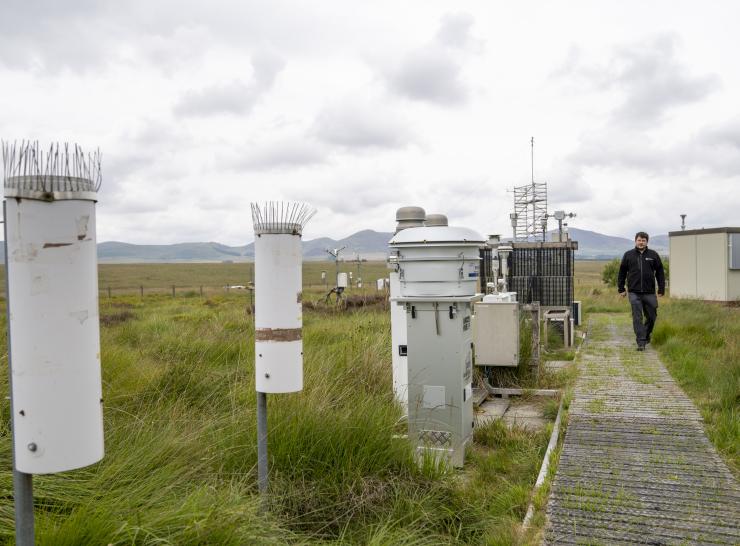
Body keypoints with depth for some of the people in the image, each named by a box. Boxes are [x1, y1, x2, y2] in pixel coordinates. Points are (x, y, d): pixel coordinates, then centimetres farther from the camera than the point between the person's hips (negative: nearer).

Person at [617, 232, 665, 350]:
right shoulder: (628, 255, 6)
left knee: (651, 316, 9)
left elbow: (660, 272, 10)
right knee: (637, 318, -5)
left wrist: (661, 289, 6)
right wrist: (621, 289, 8)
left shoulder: (653, 255, 6)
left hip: (649, 293, 1)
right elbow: (622, 272, 11)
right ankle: (641, 342, -2)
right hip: (634, 293, -1)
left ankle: (646, 335, 34)